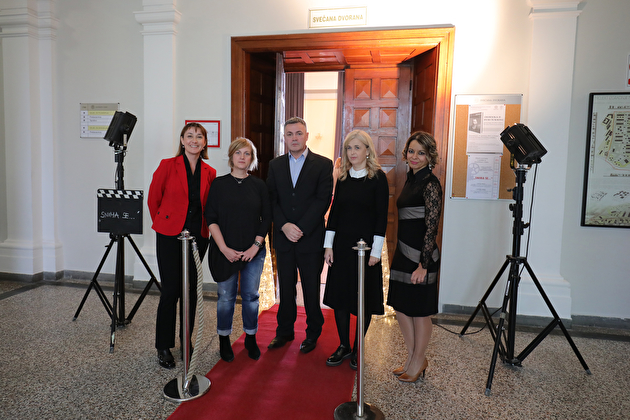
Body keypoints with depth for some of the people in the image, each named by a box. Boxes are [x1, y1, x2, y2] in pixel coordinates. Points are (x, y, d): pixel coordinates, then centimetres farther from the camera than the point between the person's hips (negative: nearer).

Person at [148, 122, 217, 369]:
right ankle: (164, 347, 15)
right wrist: (163, 223, 10)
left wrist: (202, 227, 10)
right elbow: (153, 199, 4)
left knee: (191, 290, 10)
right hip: (170, 236, -3)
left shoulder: (209, 173, 6)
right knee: (171, 290, -1)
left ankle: (186, 339, 28)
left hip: (198, 237, 3)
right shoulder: (168, 166, -4)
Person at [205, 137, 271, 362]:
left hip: (253, 251, 1)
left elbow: (266, 218, 5)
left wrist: (256, 246, -6)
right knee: (226, 297, 6)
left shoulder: (259, 185, 6)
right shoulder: (219, 184, 2)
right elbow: (211, 218, -2)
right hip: (225, 251, -1)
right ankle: (224, 340, 24)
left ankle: (251, 338, 26)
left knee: (251, 296, 8)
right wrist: (224, 248, -11)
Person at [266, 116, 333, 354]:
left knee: (311, 289, 8)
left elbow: (323, 200, -9)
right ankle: (285, 331, 29)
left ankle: (313, 333, 26)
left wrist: (301, 228, -16)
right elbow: (271, 200, 3)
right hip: (283, 237, 3)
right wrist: (284, 226, -12)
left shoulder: (323, 164, -2)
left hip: (311, 238, -3)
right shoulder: (275, 165, 9)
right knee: (286, 288, 13)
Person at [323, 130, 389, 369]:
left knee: (364, 297, 6)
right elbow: (334, 211, 9)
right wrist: (328, 245, 4)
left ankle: (357, 349, 24)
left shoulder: (378, 178, -6)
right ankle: (343, 346, 26)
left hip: (365, 246, -4)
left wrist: (375, 251, -12)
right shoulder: (343, 177, 7)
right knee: (339, 295, 9)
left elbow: (382, 216, -8)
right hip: (341, 245, 4)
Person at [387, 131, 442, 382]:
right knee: (400, 306, 16)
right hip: (403, 253, 9)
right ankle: (413, 357, 32)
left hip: (420, 256, -9)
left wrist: (423, 265, -20)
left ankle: (418, 362, 25)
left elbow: (431, 228, -17)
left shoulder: (430, 184, -14)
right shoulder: (411, 179, 12)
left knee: (419, 311, 6)